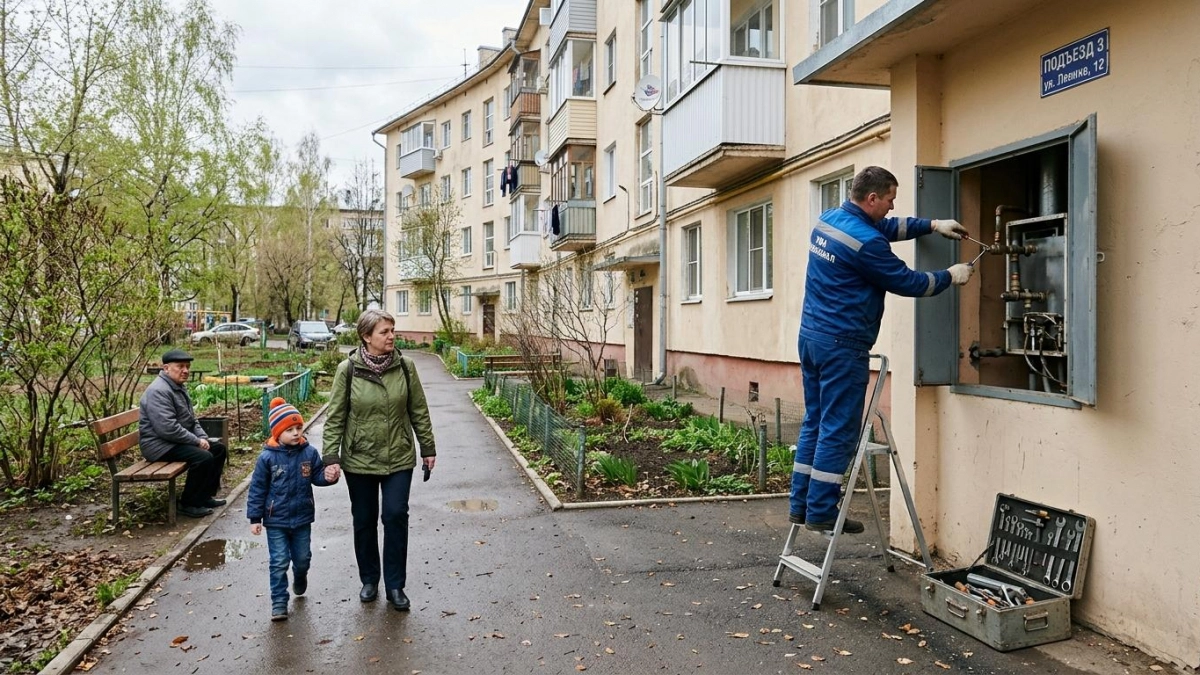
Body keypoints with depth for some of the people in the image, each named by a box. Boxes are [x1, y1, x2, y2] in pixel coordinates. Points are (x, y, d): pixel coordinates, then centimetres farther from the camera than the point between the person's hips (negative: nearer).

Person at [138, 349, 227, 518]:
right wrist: (196, 441, -20)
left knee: (218, 448, 8)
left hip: (180, 440, 11)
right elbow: (168, 428, -29)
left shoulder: (179, 388, 13)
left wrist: (203, 438, 2)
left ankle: (206, 495, 15)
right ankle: (188, 504, -11)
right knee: (203, 457, -27)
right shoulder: (159, 391, -21)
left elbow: (191, 419, 20)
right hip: (159, 445, -11)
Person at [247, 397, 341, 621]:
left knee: (302, 558, 18)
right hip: (276, 521, -3)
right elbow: (257, 489, -7)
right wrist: (255, 518, -6)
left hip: (302, 518, 3)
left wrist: (328, 476, -21)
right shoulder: (267, 457, -13)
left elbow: (317, 476, 3)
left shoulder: (309, 453, -6)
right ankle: (279, 602, 13)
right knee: (279, 563, 1)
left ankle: (300, 579, 50)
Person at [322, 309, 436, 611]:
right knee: (364, 521, 11)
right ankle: (369, 580, 31)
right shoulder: (347, 370, -9)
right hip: (359, 459, 0)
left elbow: (418, 410, 2)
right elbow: (335, 417, -4)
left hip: (399, 458, 0)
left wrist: (428, 448, 5)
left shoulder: (405, 366, -5)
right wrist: (331, 456, -9)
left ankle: (395, 585, 12)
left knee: (396, 516, -3)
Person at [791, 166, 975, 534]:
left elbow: (885, 228, 24)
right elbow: (906, 282, -7)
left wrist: (933, 225, 21)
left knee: (815, 423, 14)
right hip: (842, 345, -9)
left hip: (811, 336, 9)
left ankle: (801, 505, 19)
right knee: (839, 431, -1)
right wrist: (950, 276, 8)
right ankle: (821, 513, 6)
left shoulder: (828, 219, 10)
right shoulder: (865, 241, -18)